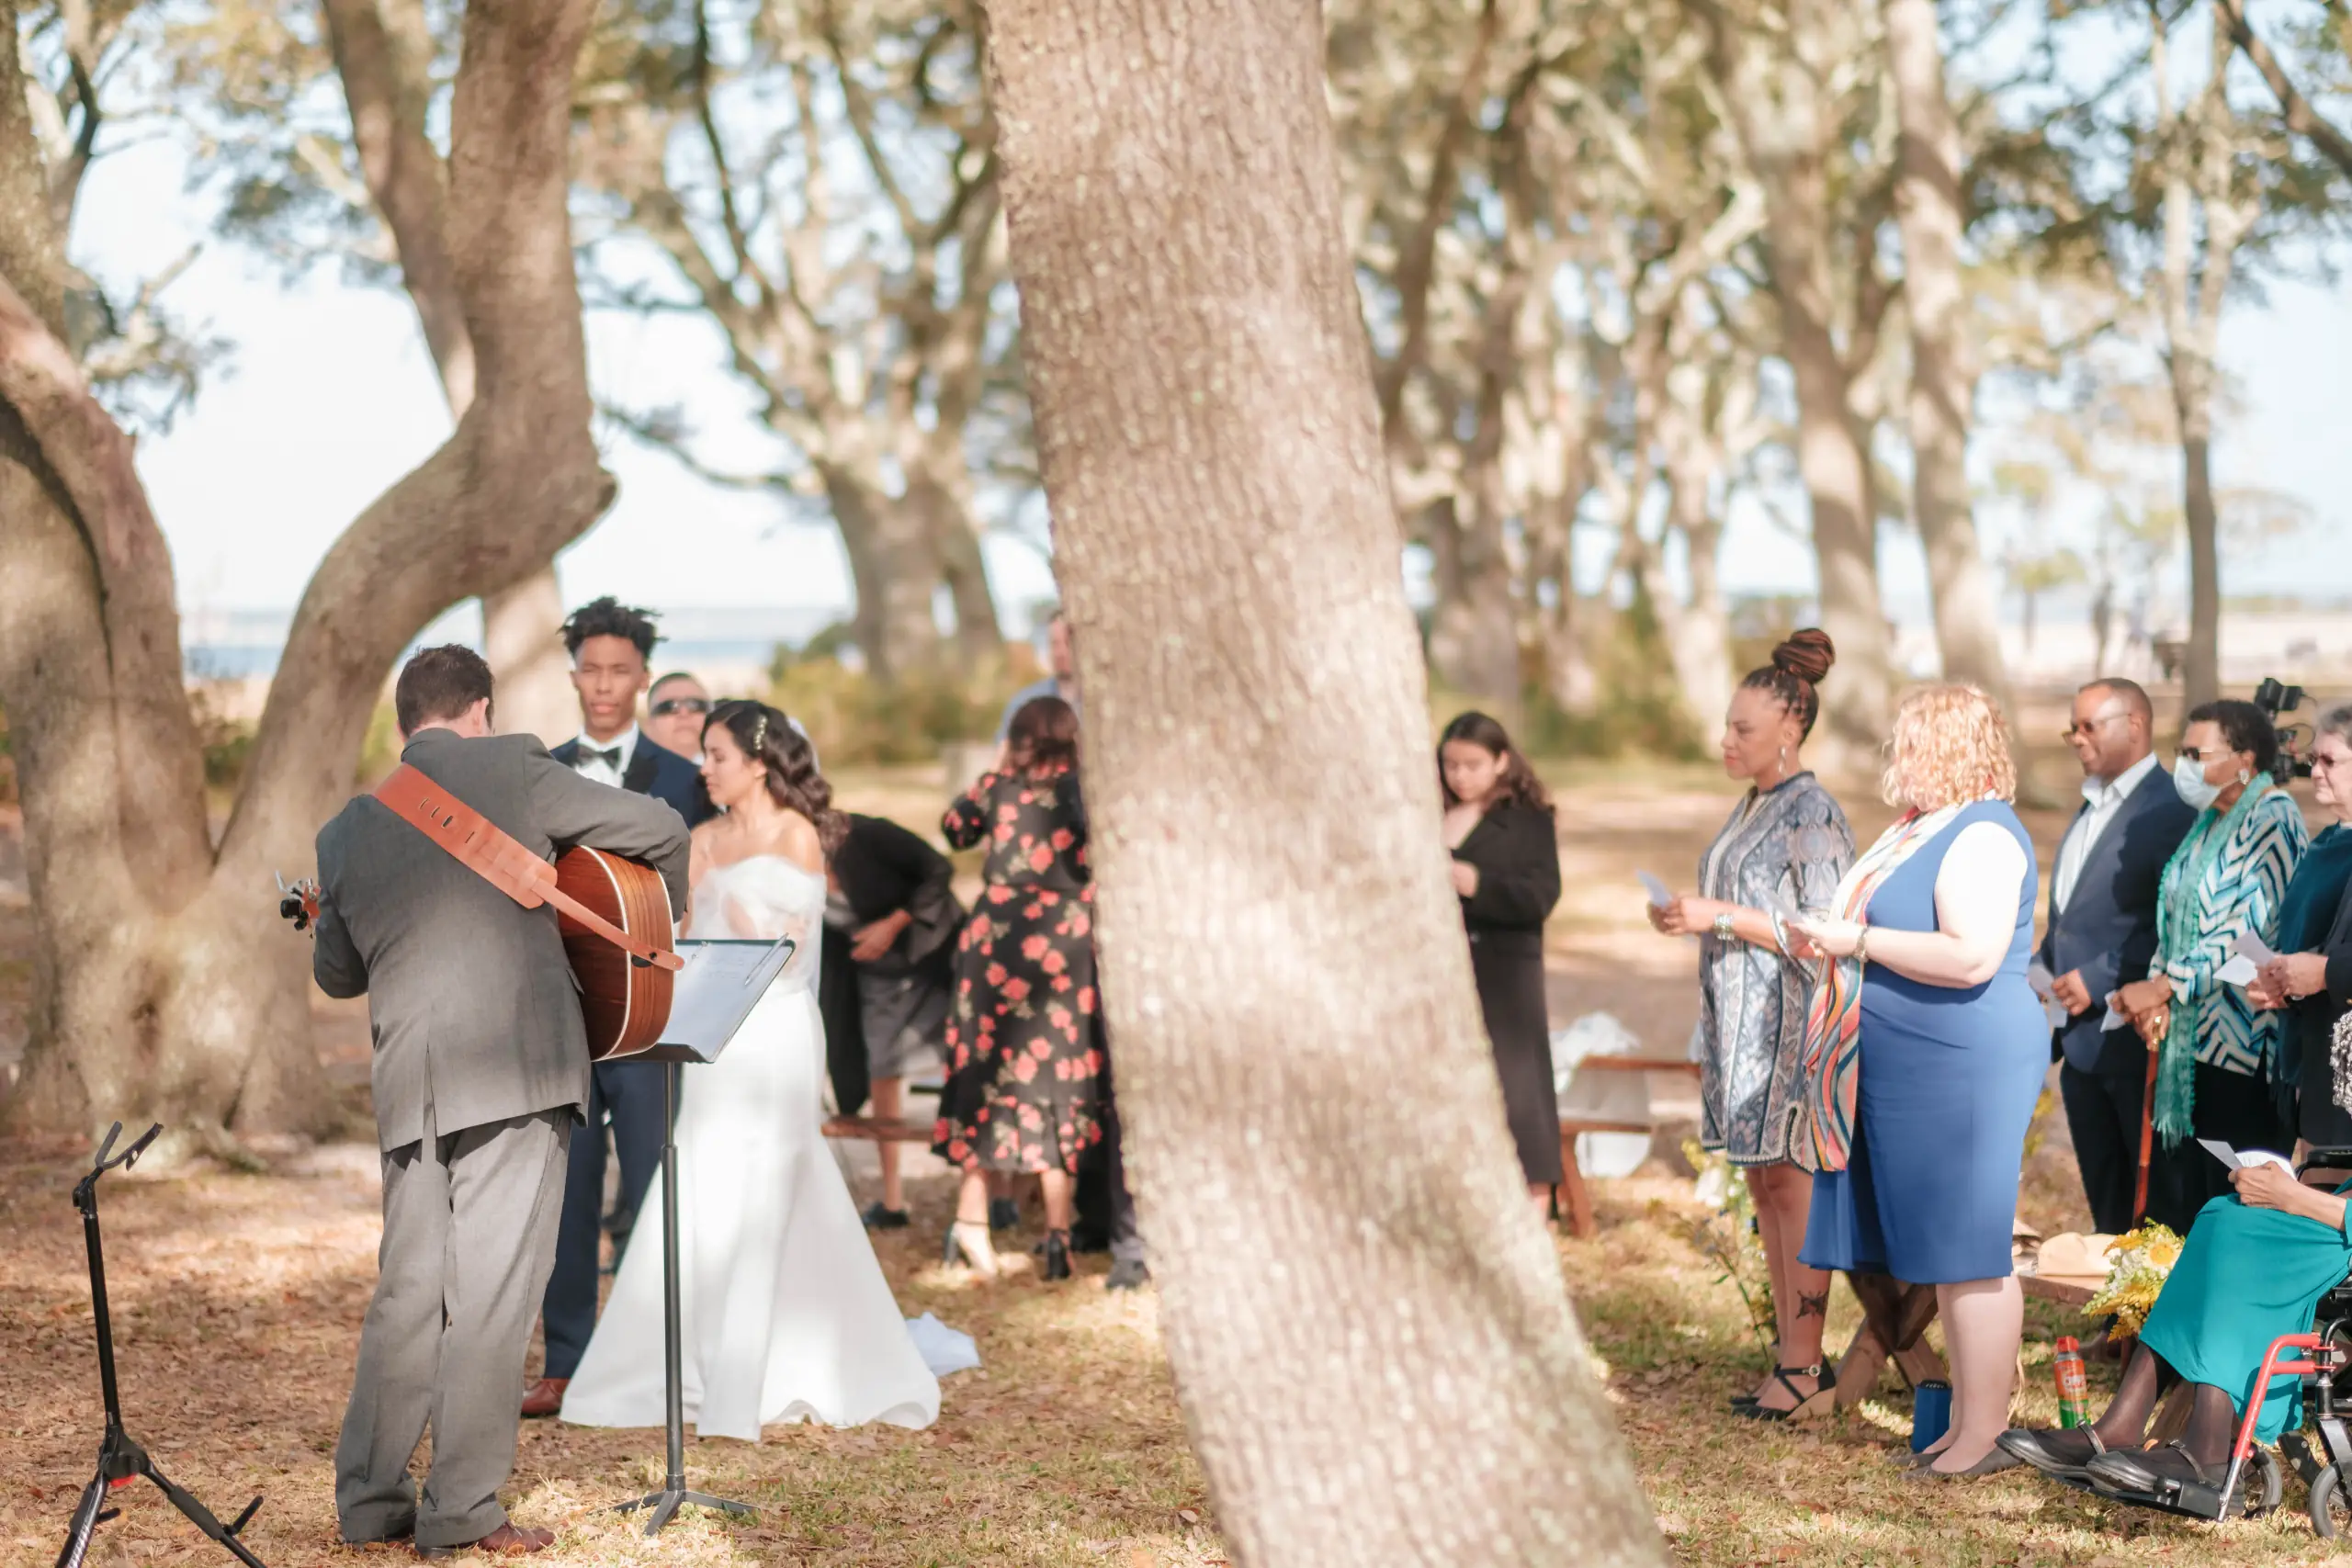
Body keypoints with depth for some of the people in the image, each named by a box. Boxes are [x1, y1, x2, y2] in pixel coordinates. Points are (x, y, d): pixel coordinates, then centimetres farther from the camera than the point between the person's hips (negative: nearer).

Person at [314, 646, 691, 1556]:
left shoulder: (347, 829, 16)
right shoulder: (511, 771, 3)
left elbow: (335, 973, 27)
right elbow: (661, 829, 5)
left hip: (409, 1086, 5)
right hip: (517, 1065, -5)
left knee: (409, 1289, 13)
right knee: (492, 1291, -3)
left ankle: (369, 1500, 16)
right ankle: (462, 1511, -3)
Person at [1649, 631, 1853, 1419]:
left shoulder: (1812, 814, -14)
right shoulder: (1752, 806, 14)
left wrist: (1720, 916, -21)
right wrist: (1688, 917, 7)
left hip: (1791, 1026, -9)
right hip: (1742, 1022, 9)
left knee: (1791, 1183, -5)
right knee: (1764, 1185, 10)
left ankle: (1806, 1371, 0)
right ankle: (1792, 1353, 16)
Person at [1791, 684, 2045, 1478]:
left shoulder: (1983, 837, -15)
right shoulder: (1927, 828, 16)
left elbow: (1971, 957, -26)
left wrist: (1857, 940, -20)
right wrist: (1835, 942, 9)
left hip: (1961, 1074, -10)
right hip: (1913, 1076, 10)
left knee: (1968, 1253, -6)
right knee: (1944, 1254, 12)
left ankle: (1985, 1433, -1)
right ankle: (1963, 1423, 18)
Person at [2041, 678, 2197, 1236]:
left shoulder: (2170, 811, -12)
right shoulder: (2091, 810, 17)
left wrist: (2100, 978, -19)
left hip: (2135, 1042, -9)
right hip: (2080, 1041, 9)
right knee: (2107, 1208, 14)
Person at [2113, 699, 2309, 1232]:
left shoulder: (2273, 818, -11)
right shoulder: (2209, 823, 16)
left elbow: (2253, 925, -20)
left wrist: (2162, 987, -19)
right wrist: (2155, 998, 1)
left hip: (2242, 1046, -9)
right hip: (2186, 1038, 9)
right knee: (2174, 1197, 9)